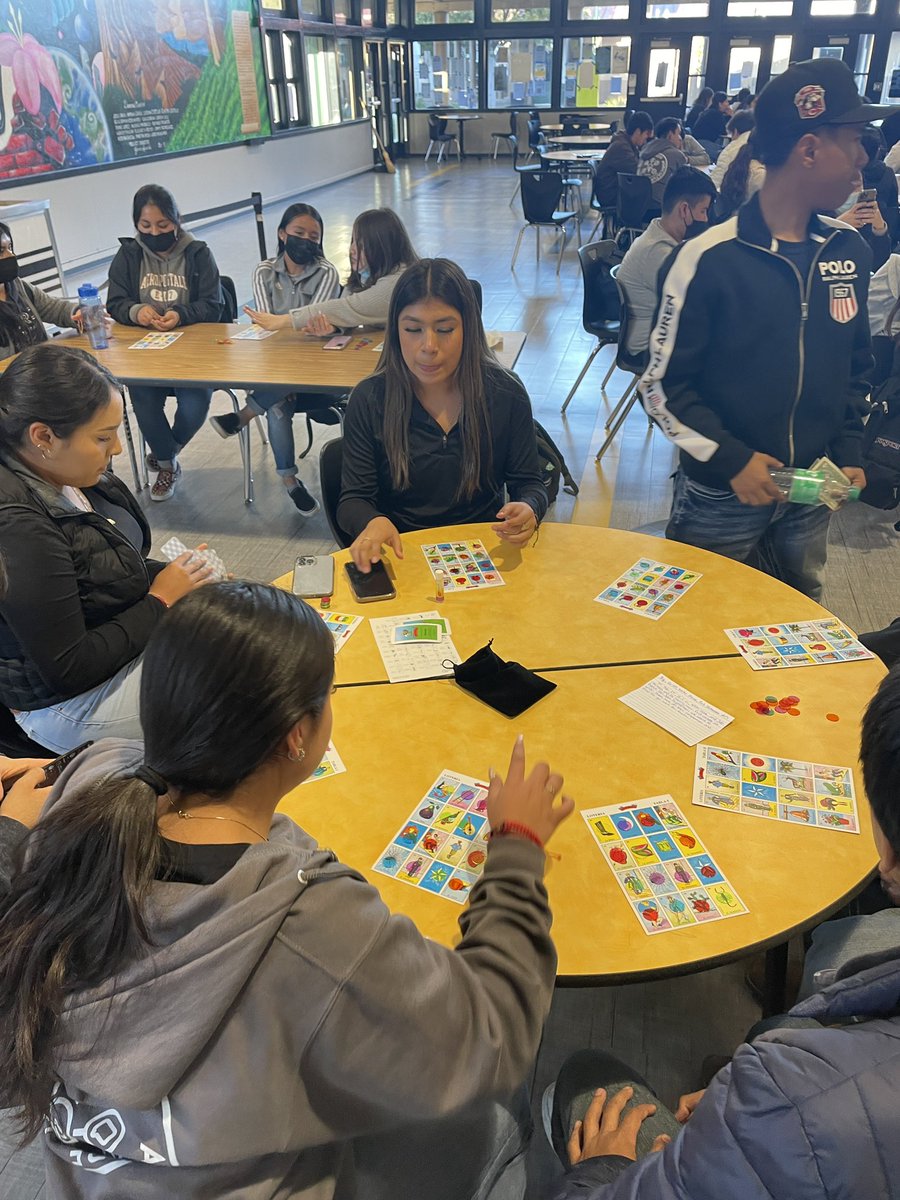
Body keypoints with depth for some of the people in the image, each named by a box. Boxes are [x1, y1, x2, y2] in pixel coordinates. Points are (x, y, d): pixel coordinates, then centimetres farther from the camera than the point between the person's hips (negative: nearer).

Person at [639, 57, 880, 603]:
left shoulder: (849, 250, 1)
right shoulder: (710, 259, -17)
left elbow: (856, 364, 13)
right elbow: (662, 387, -12)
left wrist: (849, 449, 3)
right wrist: (731, 459, -18)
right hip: (720, 496, -5)